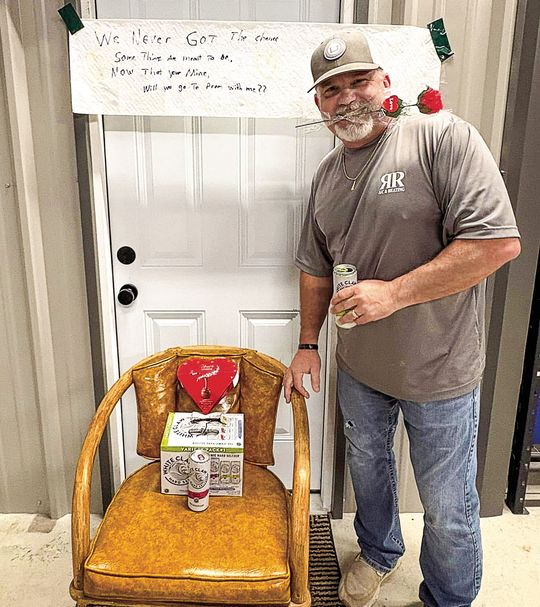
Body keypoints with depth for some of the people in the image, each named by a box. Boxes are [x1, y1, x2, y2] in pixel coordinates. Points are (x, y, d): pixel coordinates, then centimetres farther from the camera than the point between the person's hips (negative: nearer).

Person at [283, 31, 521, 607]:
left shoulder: (441, 136, -16)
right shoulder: (326, 175, 5)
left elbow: (499, 241, -24)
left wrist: (395, 292, -25)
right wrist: (307, 346, 9)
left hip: (439, 371, -5)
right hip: (358, 366, 6)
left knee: (447, 510, 11)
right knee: (367, 466, 26)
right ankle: (378, 554, 54)